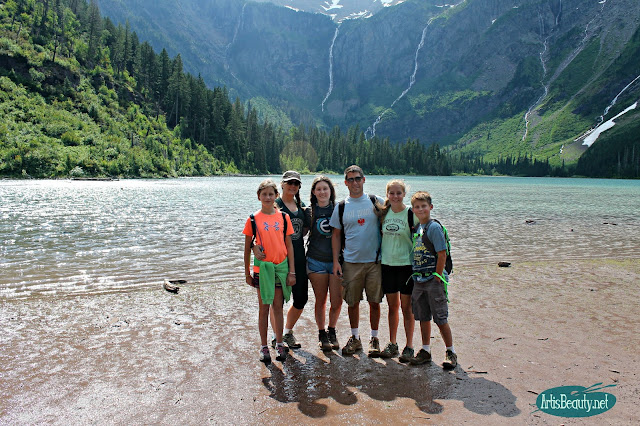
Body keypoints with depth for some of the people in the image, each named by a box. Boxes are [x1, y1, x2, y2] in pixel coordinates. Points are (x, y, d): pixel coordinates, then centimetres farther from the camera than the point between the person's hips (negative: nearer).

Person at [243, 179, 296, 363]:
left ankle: (280, 344, 22)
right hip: (262, 268, -1)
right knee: (264, 308, 6)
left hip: (281, 267, 1)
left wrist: (291, 271, 1)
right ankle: (264, 347, 18)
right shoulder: (253, 219, -1)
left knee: (278, 307, 9)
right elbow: (247, 248, 3)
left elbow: (289, 246, 5)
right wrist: (247, 273, 3)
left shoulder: (283, 217, 3)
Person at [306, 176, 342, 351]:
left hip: (336, 260, 0)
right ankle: (322, 334, 26)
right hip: (316, 261, 0)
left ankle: (332, 331, 25)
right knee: (321, 301, 7)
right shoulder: (310, 211, 2)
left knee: (337, 302, 0)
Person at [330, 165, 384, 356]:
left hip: (374, 261, -1)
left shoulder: (376, 202, 3)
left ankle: (374, 339, 21)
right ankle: (355, 338, 25)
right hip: (351, 262, 1)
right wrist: (336, 261, 2)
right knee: (352, 302, 8)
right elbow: (336, 235, 9)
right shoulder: (341, 207, 6)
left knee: (374, 302, 5)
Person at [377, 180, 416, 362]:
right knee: (392, 306, 13)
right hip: (387, 264, 4)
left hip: (406, 265, -4)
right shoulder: (384, 213, 6)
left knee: (407, 307, 3)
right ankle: (392, 344, 24)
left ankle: (409, 346, 15)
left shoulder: (410, 213, -8)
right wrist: (380, 255, 9)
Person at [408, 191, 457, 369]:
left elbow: (442, 255, -14)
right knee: (423, 317, 13)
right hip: (418, 280, 7)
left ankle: (451, 352, 15)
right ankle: (425, 351, 25)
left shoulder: (434, 227, -11)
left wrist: (437, 277, -14)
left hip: (434, 280, -7)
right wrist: (416, 277, 10)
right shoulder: (416, 229, 11)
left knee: (440, 318, 0)